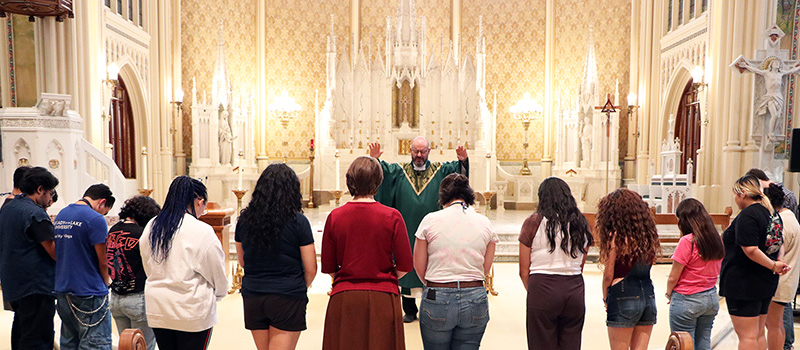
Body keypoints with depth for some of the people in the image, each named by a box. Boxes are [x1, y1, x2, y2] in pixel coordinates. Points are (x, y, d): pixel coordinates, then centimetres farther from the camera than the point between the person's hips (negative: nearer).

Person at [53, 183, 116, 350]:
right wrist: (105, 284, 7)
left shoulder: (60, 216, 11)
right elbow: (103, 262, -11)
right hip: (89, 293, -8)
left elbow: (59, 254, 18)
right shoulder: (95, 219, -15)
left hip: (62, 291, 9)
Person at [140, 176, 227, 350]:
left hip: (157, 310, 6)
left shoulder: (151, 227, 2)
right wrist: (219, 294, 14)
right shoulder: (202, 231, -16)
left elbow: (148, 269, 10)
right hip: (192, 312, -5)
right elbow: (217, 274, -6)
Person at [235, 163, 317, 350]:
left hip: (252, 295, 4)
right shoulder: (298, 221, -11)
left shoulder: (245, 219, 1)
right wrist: (300, 288, 11)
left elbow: (242, 261, 12)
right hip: (287, 298, -4)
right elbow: (311, 269, -8)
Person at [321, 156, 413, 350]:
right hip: (383, 299, -1)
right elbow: (405, 266, -5)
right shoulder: (392, 217, -7)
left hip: (344, 299, 1)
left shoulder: (335, 217, -3)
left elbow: (328, 268, 2)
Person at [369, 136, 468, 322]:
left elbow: (457, 170, -6)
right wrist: (375, 160, -22)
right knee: (406, 270, 7)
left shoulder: (440, 171, 7)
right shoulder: (399, 171, 9)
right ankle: (410, 311, 20)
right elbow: (382, 171, -2)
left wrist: (463, 161, -28)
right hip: (407, 233, 1)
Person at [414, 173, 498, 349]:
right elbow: (485, 269, 8)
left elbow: (419, 266, 3)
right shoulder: (484, 222, 3)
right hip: (475, 299, 2)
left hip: (437, 298, -2)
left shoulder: (430, 220, -4)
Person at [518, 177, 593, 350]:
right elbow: (580, 267, 13)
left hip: (543, 290, -4)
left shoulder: (534, 222, -3)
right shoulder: (581, 224, 9)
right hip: (575, 292, 4)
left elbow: (524, 271, -2)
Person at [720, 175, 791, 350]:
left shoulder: (747, 216, -18)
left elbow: (750, 249, -25)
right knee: (759, 334, 16)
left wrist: (773, 266, -14)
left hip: (744, 283, -9)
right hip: (766, 282, 9)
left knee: (747, 336, -4)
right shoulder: (769, 212, 11)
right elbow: (777, 245, 18)